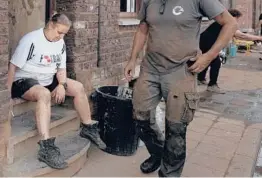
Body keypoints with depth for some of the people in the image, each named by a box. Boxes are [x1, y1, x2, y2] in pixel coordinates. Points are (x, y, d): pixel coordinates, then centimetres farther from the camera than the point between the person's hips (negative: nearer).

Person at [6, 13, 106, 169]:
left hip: (48, 80, 8)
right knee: (44, 94, -38)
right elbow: (13, 66, -18)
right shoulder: (31, 40, -19)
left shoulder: (61, 43, 3)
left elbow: (61, 68, 9)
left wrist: (62, 84, -12)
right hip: (25, 80, -7)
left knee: (79, 87, -4)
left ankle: (88, 127, 14)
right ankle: (46, 148, -44)